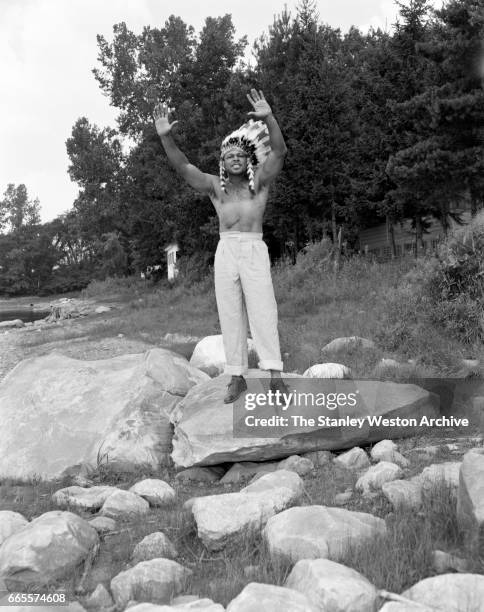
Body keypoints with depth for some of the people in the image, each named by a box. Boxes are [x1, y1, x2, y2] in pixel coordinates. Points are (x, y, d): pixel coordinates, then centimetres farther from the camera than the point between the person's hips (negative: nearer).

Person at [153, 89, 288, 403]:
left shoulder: (260, 180, 8)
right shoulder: (215, 185, 12)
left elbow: (279, 151, -7)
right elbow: (183, 167, 0)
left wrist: (269, 118, -22)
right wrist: (166, 136, -15)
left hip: (255, 250, -2)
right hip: (225, 251, 3)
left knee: (263, 311, -8)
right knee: (230, 314, 1)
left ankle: (275, 374, -9)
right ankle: (238, 376, 6)